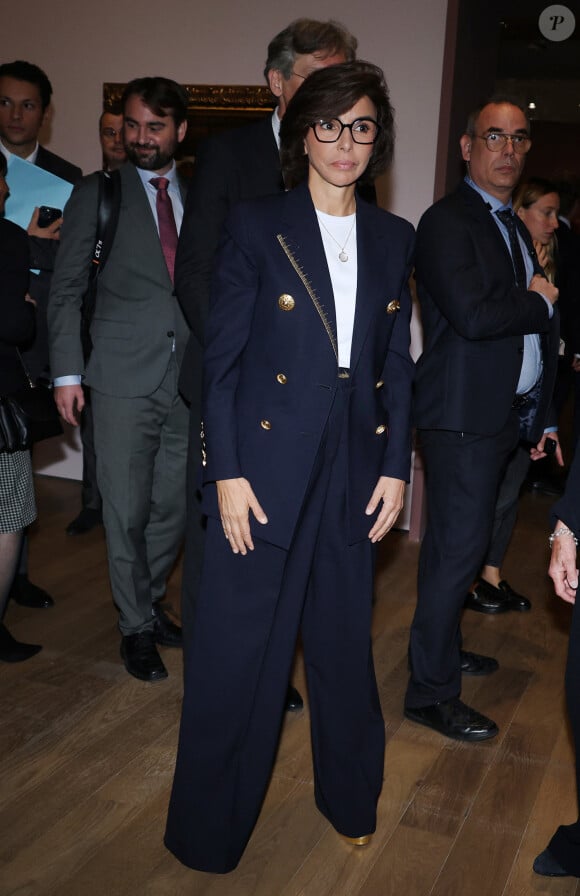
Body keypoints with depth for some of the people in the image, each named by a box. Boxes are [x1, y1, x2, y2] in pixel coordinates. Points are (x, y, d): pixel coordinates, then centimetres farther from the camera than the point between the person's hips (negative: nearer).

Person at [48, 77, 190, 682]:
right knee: (126, 512, 3)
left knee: (172, 508, 10)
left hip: (188, 380, 3)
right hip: (123, 381, -3)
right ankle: (136, 626, 19)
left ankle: (149, 602, 32)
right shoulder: (95, 194, 2)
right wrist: (67, 372, -5)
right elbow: (65, 289, 1)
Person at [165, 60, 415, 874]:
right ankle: (209, 829, 26)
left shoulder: (394, 239, 8)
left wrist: (396, 465, 4)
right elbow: (221, 358, -6)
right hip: (265, 468, -3)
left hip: (355, 474, 4)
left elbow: (396, 363, 10)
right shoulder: (255, 226, -3)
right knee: (237, 648, 5)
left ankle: (350, 797, 40)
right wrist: (227, 471, -11)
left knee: (346, 640, 17)